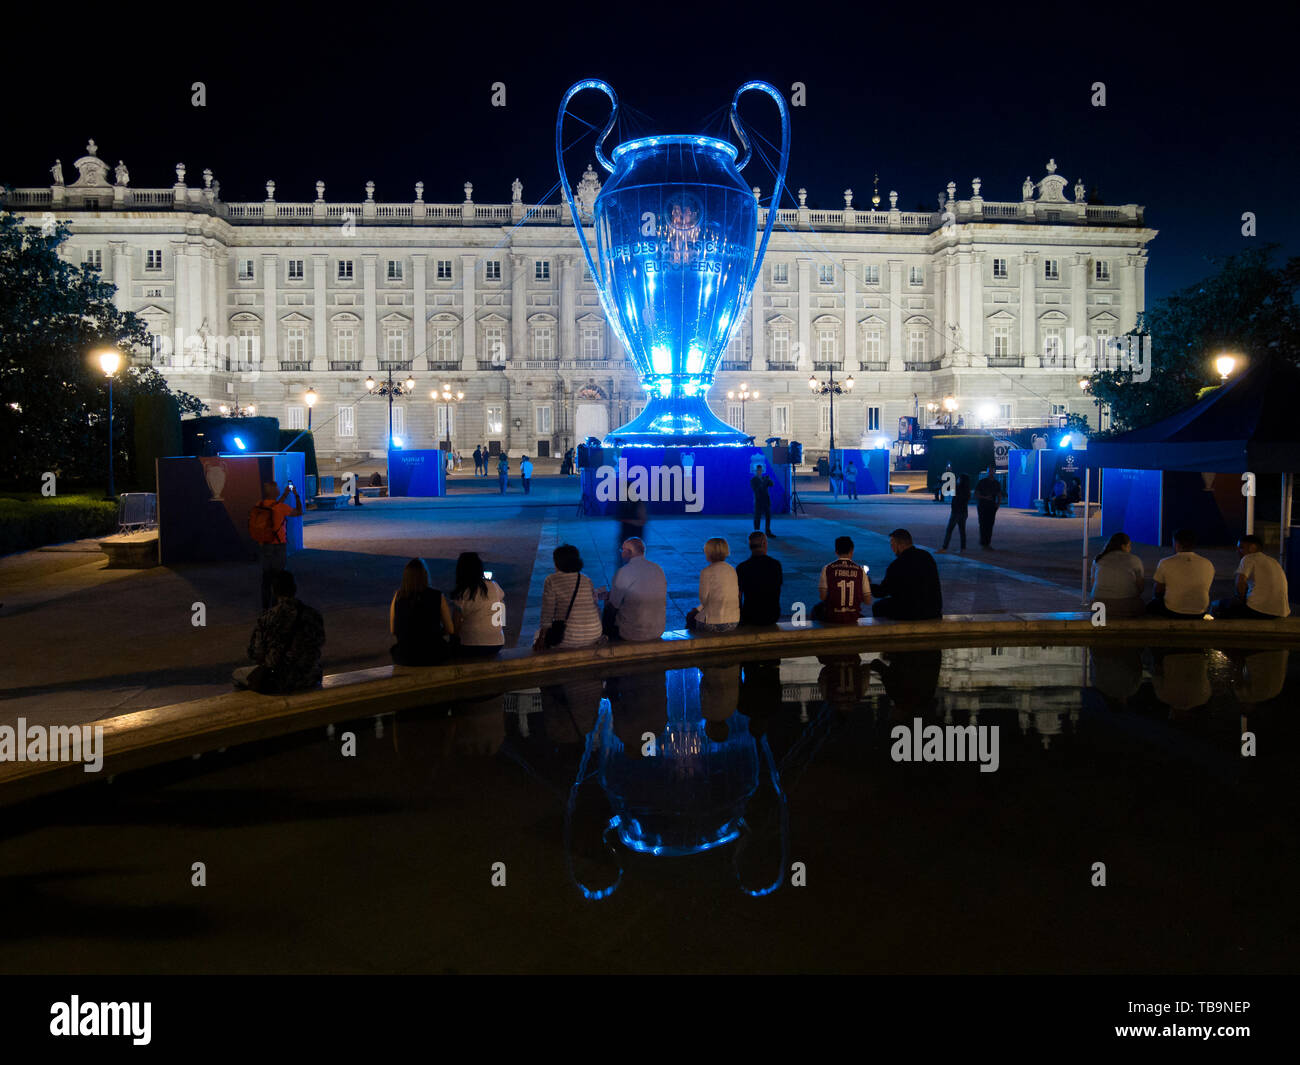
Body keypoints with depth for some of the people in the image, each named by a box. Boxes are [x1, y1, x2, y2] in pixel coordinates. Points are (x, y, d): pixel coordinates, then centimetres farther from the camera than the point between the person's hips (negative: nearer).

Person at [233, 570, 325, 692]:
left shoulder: (267, 618, -16)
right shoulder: (315, 615, -8)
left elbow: (254, 653, -7)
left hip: (278, 682, -3)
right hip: (310, 680, 3)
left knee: (237, 674, 23)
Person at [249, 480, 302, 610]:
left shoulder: (259, 507, -1)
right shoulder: (281, 507, -18)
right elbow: (299, 512, -2)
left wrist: (285, 495, 24)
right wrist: (296, 495, 7)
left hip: (262, 546, 6)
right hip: (278, 546, -6)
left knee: (266, 575, 16)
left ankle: (265, 606, 24)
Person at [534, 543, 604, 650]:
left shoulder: (551, 581, -6)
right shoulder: (587, 581, 6)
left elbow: (547, 614, -9)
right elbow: (596, 609, 8)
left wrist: (541, 640, -2)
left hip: (569, 640, -4)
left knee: (539, 633, 24)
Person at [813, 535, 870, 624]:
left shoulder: (827, 568, -7)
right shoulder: (860, 570, -3)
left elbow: (822, 597, -7)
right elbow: (868, 601, -2)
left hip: (832, 617, -2)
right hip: (853, 618, 2)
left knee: (816, 609, 31)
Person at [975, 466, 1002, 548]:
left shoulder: (996, 483, 10)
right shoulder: (981, 482, -1)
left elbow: (999, 496, 17)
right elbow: (976, 495, -3)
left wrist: (998, 504, -1)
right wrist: (985, 498, -18)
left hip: (992, 507, 3)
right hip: (982, 507, -3)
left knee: (990, 525, -1)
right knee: (983, 524, -8)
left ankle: (988, 543, 3)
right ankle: (983, 542, -4)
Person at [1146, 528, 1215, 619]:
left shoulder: (1165, 563, -10)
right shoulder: (1208, 564, -2)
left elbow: (1158, 593, -1)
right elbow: (1206, 591, 12)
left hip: (1172, 613, -3)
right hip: (1199, 614, 3)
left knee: (1150, 606, 26)